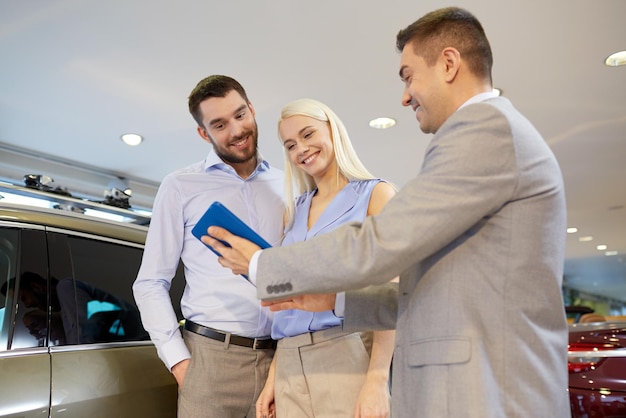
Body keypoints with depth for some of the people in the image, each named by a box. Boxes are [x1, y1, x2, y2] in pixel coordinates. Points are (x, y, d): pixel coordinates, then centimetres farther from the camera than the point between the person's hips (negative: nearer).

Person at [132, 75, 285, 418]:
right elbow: (151, 283, 1)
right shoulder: (181, 186, 1)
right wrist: (179, 360, -6)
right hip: (210, 356, -2)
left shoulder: (285, 187, 8)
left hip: (280, 357, 2)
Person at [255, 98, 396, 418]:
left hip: (348, 355, -4)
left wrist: (377, 379, -18)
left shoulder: (375, 194, -1)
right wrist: (273, 377, 9)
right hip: (291, 363, 5)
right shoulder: (294, 211, 14)